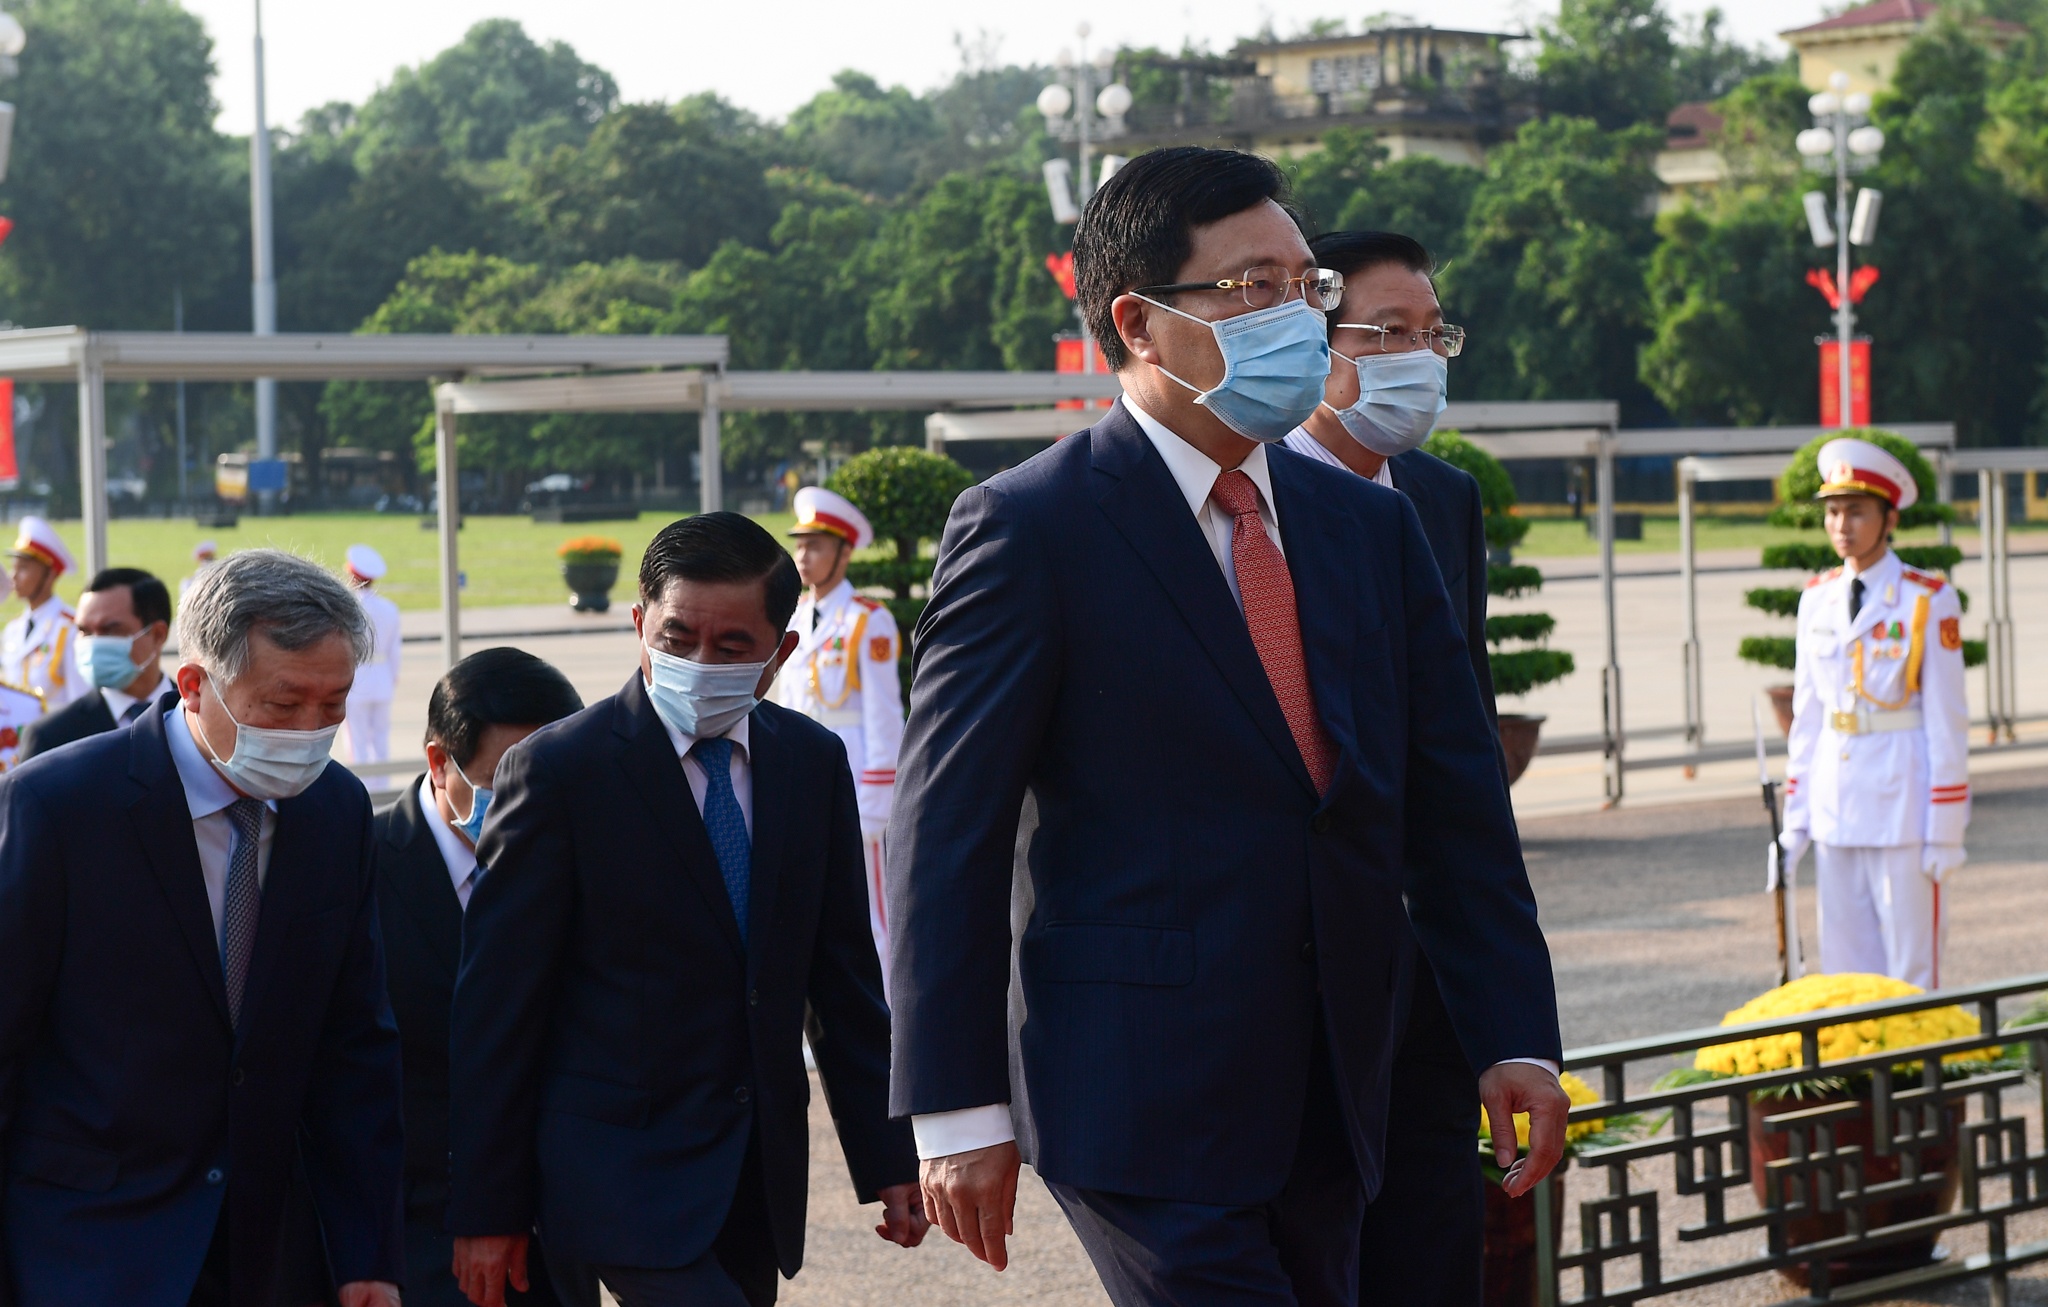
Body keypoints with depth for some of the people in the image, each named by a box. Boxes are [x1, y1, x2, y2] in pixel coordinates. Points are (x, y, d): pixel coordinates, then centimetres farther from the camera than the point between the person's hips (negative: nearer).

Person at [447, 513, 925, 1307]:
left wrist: (886, 1157, 10)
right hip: (621, 1170, -5)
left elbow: (843, 975, 12)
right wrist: (487, 1209, -8)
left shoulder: (814, 763, 6)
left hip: (762, 1173, 6)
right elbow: (495, 1005, -8)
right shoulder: (558, 771, -9)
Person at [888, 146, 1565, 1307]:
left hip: (1339, 1096, 6)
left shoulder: (1372, 527, 12)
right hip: (1141, 1105, -6)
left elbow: (1458, 803, 12)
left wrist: (1516, 1036, 5)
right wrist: (958, 1109, -12)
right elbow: (949, 831, -9)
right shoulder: (1028, 530, -7)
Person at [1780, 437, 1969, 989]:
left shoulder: (1928, 601, -7)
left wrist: (1945, 830, -9)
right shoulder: (1817, 598, 9)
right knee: (1844, 967, 8)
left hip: (1902, 797, -5)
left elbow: (1947, 721, -7)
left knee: (1911, 967, 0)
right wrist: (1796, 815, 10)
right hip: (1835, 807, 5)